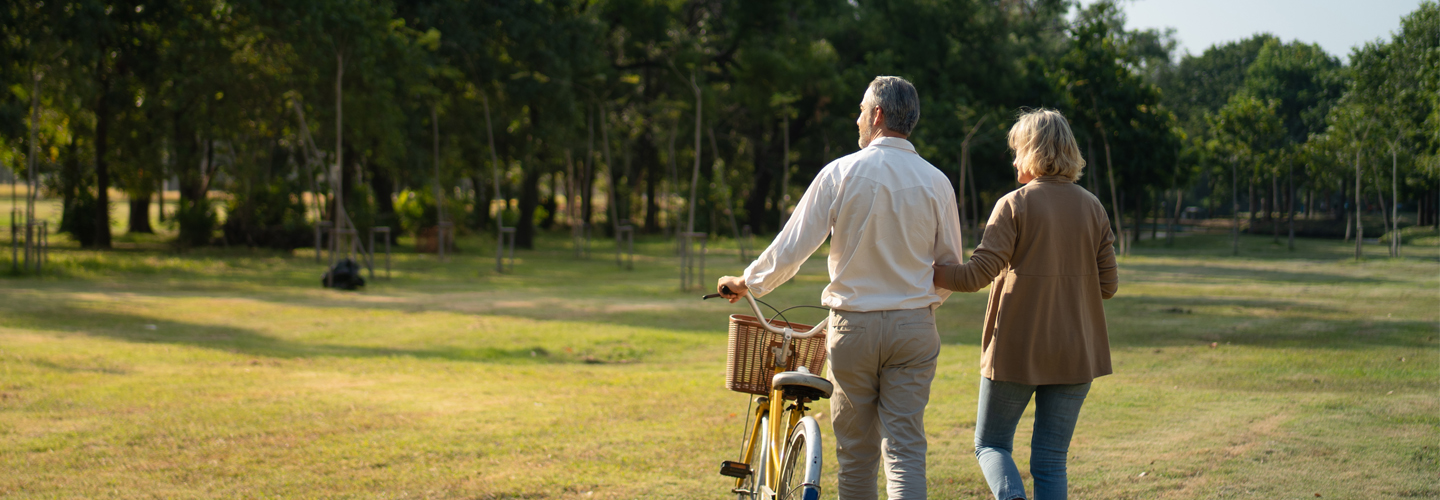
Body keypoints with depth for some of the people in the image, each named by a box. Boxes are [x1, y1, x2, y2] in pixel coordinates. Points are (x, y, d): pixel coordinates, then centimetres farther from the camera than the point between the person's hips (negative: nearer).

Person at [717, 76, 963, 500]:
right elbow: (950, 265, 8)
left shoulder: (841, 172, -6)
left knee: (856, 450, 11)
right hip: (914, 327, 1)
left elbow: (792, 247, -6)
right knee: (905, 448, -1)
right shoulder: (935, 181, 1)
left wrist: (747, 282, 10)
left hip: (854, 326, -1)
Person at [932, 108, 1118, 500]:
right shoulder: (1093, 208, 5)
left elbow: (978, 274, -14)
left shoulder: (1014, 205, -9)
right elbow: (1107, 285, 5)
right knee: (1051, 459, 10)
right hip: (1076, 351, 4)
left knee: (991, 443, 11)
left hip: (1017, 349, -4)